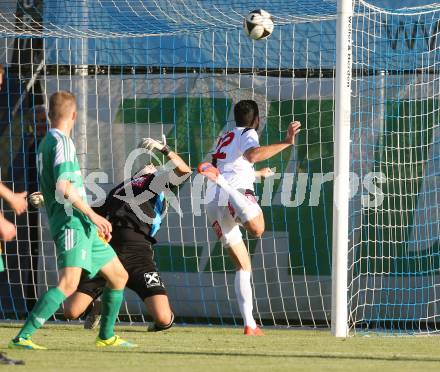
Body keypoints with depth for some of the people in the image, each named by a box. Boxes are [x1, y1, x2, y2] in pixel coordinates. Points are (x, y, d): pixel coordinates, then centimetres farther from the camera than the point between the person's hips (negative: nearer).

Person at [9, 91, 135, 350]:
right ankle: (23, 337, -29)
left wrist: (95, 222, 27)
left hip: (84, 226, 10)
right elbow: (64, 187, -21)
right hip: (72, 224, -10)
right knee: (69, 283, -25)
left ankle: (106, 337, 28)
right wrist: (93, 215, -16)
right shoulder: (62, 143, -9)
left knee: (119, 276, 18)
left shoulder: (46, 144, 20)